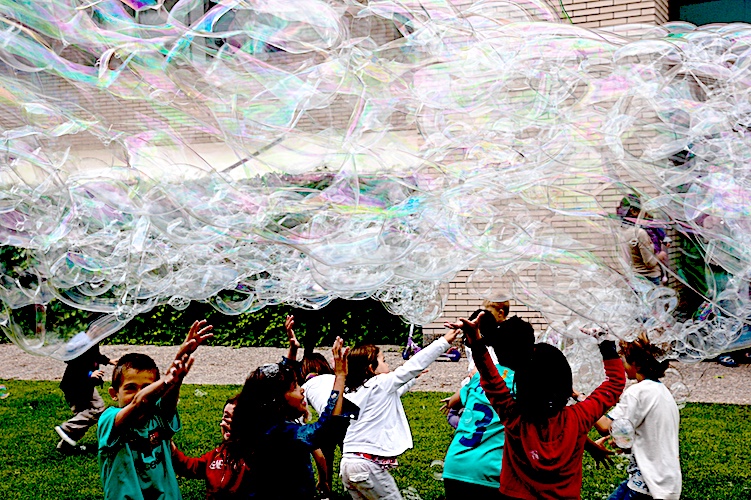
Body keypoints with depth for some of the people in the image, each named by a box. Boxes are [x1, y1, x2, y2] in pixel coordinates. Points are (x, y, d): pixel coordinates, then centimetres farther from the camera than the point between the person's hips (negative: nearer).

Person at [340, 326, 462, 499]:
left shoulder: (352, 392, 14)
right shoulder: (380, 384, -7)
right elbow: (413, 365, -6)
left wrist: (413, 378, 38)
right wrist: (444, 341, -2)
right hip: (368, 466, -8)